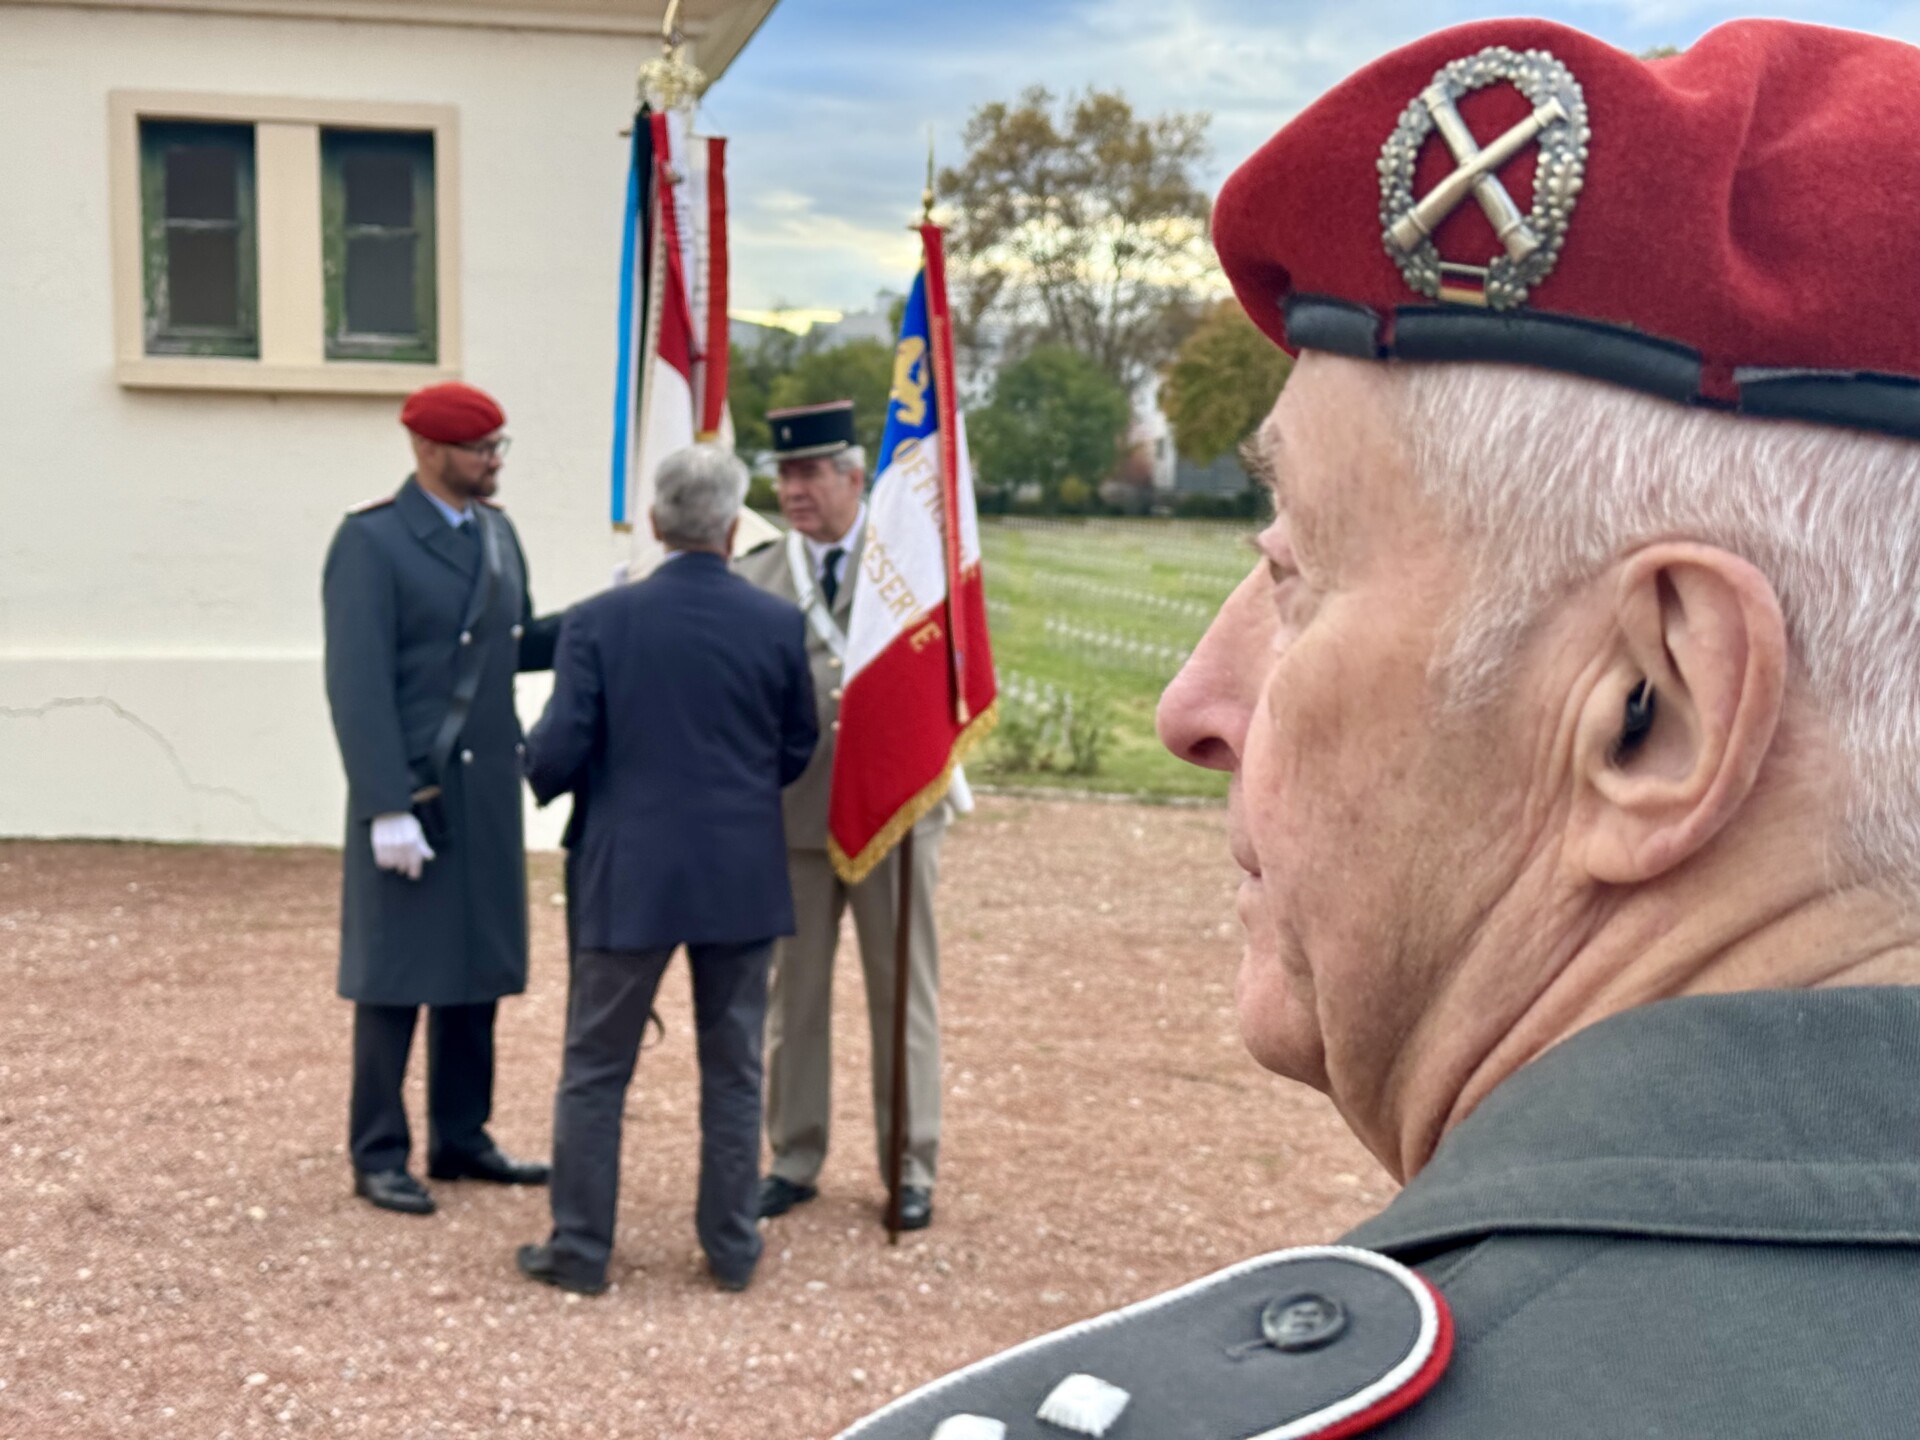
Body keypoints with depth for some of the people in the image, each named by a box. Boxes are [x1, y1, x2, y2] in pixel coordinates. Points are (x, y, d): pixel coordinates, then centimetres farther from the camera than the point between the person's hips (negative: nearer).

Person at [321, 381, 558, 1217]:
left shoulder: (497, 531, 11)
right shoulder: (371, 541, -11)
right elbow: (357, 684, -15)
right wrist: (388, 807, -20)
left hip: (489, 790, 7)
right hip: (410, 793, -7)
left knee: (478, 969, 11)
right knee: (396, 976, 2)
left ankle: (461, 1139, 23)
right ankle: (378, 1156, 13)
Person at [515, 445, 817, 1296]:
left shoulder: (600, 621, -10)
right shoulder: (779, 625, -5)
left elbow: (557, 754, -11)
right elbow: (796, 753, 5)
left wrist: (540, 771, 12)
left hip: (629, 876, -2)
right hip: (742, 878, 2)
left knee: (595, 1068, 11)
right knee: (733, 1070, 13)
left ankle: (580, 1250, 17)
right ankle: (732, 1247, 21)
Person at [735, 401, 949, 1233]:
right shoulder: (754, 579, 7)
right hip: (790, 811, 2)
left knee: (902, 992, 6)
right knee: (793, 991, 9)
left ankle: (909, 1170, 17)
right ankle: (794, 1159, 22)